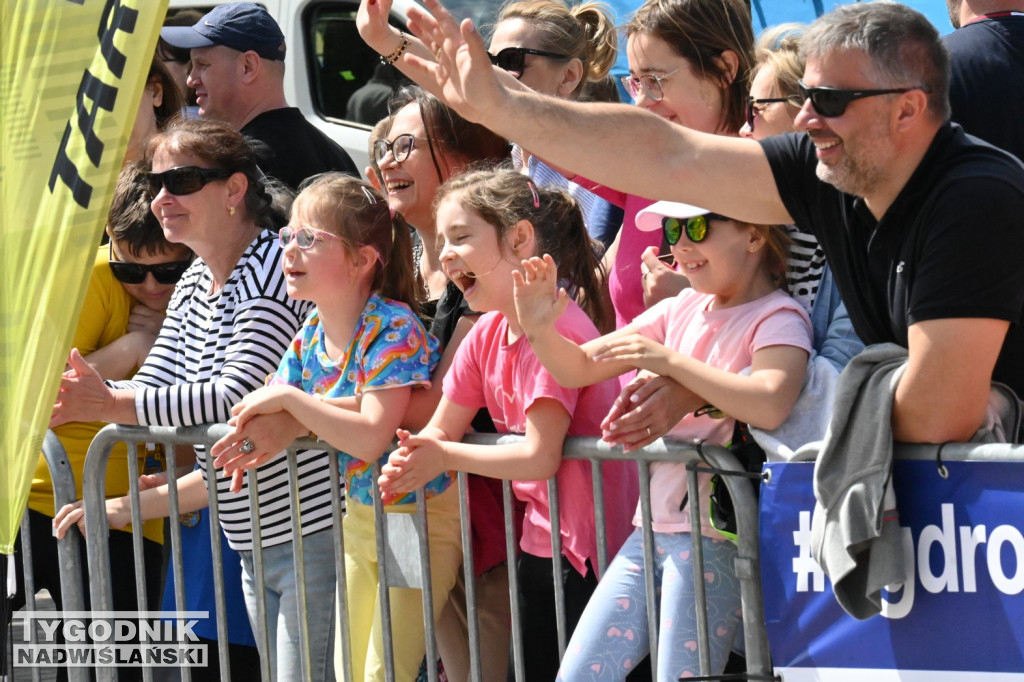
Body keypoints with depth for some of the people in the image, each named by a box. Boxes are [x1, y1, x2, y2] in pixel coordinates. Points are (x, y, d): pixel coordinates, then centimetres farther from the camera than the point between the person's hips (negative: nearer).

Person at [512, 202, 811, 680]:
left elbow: (770, 406, -30)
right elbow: (578, 369, 15)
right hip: (651, 529, 8)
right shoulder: (684, 308, 12)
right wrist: (540, 331, -6)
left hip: (712, 537, -8)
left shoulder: (777, 318, -9)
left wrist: (671, 362, -25)